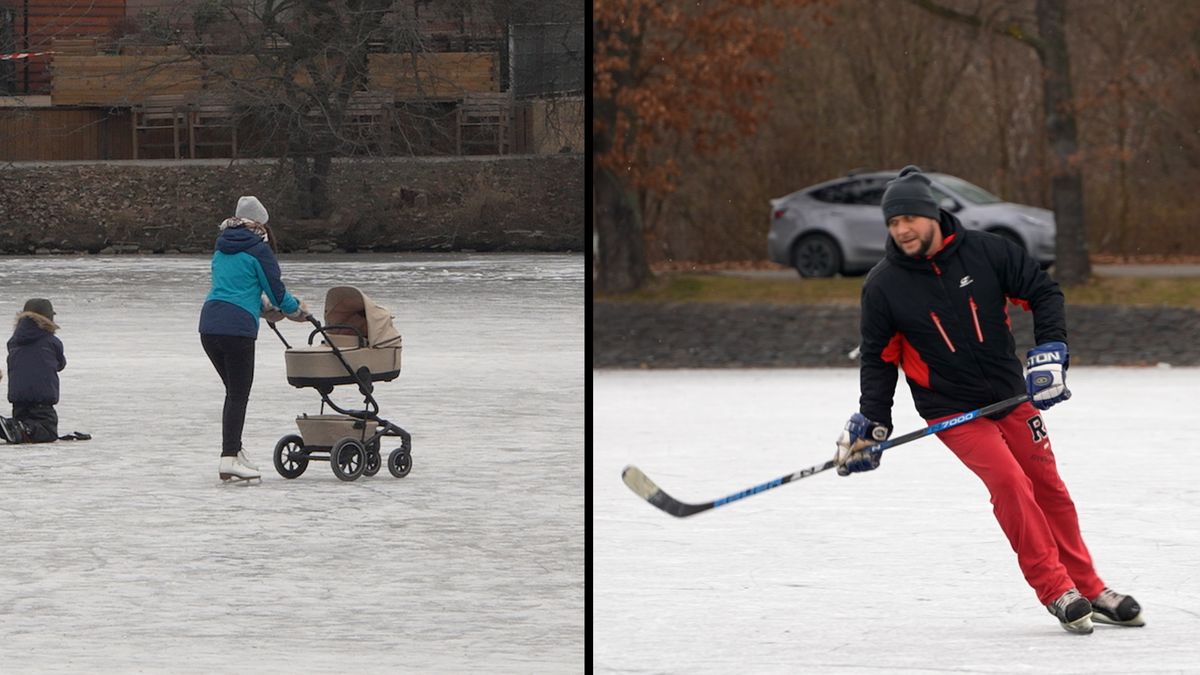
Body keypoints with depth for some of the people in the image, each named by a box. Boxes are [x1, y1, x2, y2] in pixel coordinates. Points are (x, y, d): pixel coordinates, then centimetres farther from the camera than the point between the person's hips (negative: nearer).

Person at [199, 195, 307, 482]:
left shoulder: (221, 248, 18)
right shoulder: (259, 250, -4)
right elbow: (276, 291, -1)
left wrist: (264, 306, 41)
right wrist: (297, 309, 19)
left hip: (208, 326, 7)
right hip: (237, 328, -7)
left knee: (234, 391, 18)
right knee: (238, 395, -4)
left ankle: (235, 451, 18)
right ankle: (230, 459, -10)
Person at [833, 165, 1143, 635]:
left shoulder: (986, 252, -9)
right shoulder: (883, 286, -8)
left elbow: (1043, 293, -2)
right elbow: (879, 358, 2)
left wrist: (1050, 350, -14)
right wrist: (871, 423, -5)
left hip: (1011, 396, 2)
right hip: (950, 410, -2)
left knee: (1047, 486, 7)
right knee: (1009, 482, -19)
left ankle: (1090, 591, 21)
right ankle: (1057, 591, -13)